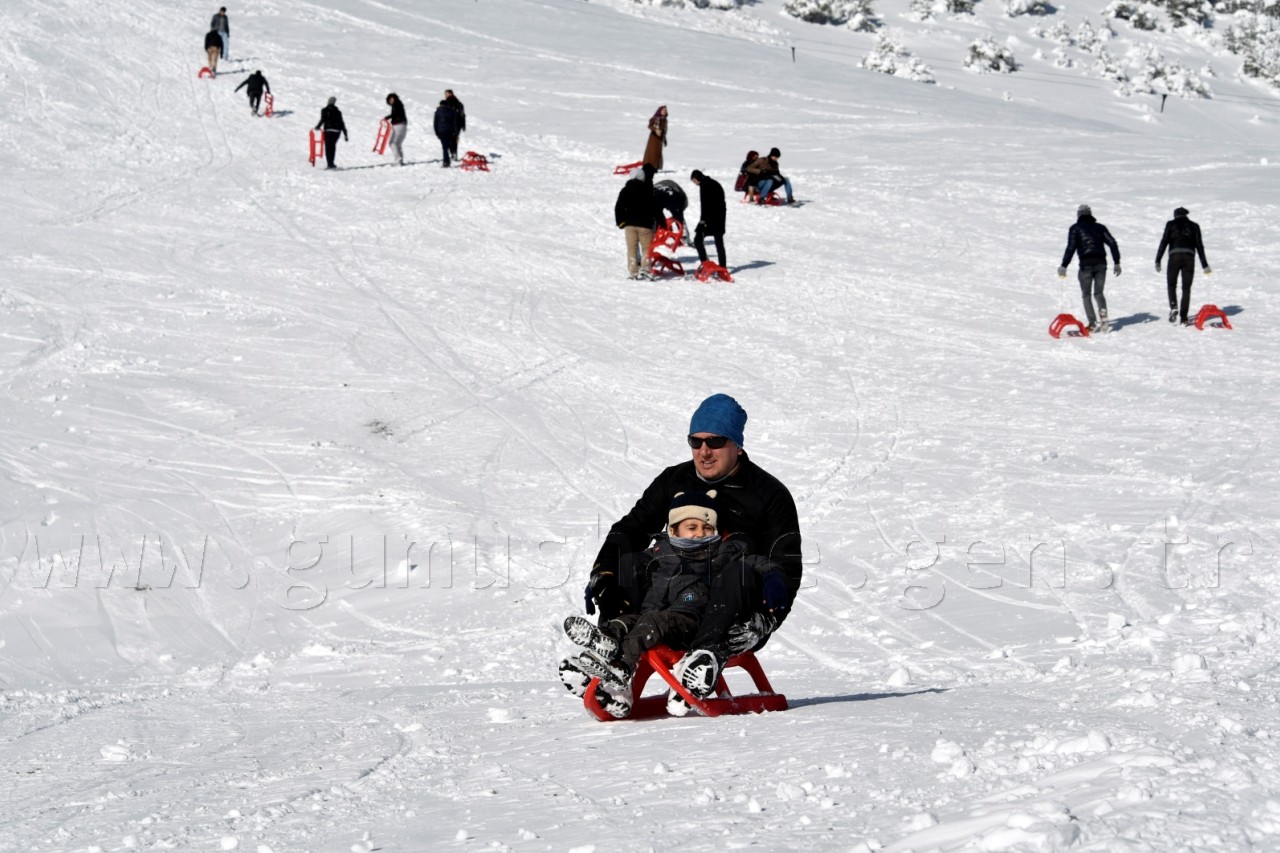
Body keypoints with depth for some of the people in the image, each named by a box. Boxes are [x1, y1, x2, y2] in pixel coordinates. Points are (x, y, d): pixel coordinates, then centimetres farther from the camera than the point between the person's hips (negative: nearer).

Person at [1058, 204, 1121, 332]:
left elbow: (1071, 247, -7)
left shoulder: (1076, 228, 5)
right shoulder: (1100, 227, 15)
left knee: (1086, 295, 8)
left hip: (1086, 264, -3)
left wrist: (1064, 266, -6)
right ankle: (1103, 312, -13)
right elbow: (1112, 243, 8)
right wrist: (1117, 263, 11)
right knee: (1098, 293, 15)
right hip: (1101, 263, 3)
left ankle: (1093, 323, -3)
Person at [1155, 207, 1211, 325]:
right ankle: (1183, 317, 1)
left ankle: (1173, 306, -15)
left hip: (1174, 256, -1)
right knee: (1186, 288, 7)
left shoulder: (1171, 224, 13)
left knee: (1171, 285, 12)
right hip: (1189, 257, 1)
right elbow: (1199, 245, 13)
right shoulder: (1194, 226, 18)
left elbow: (1164, 241, 2)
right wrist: (1204, 265, 15)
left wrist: (1158, 260, 0)